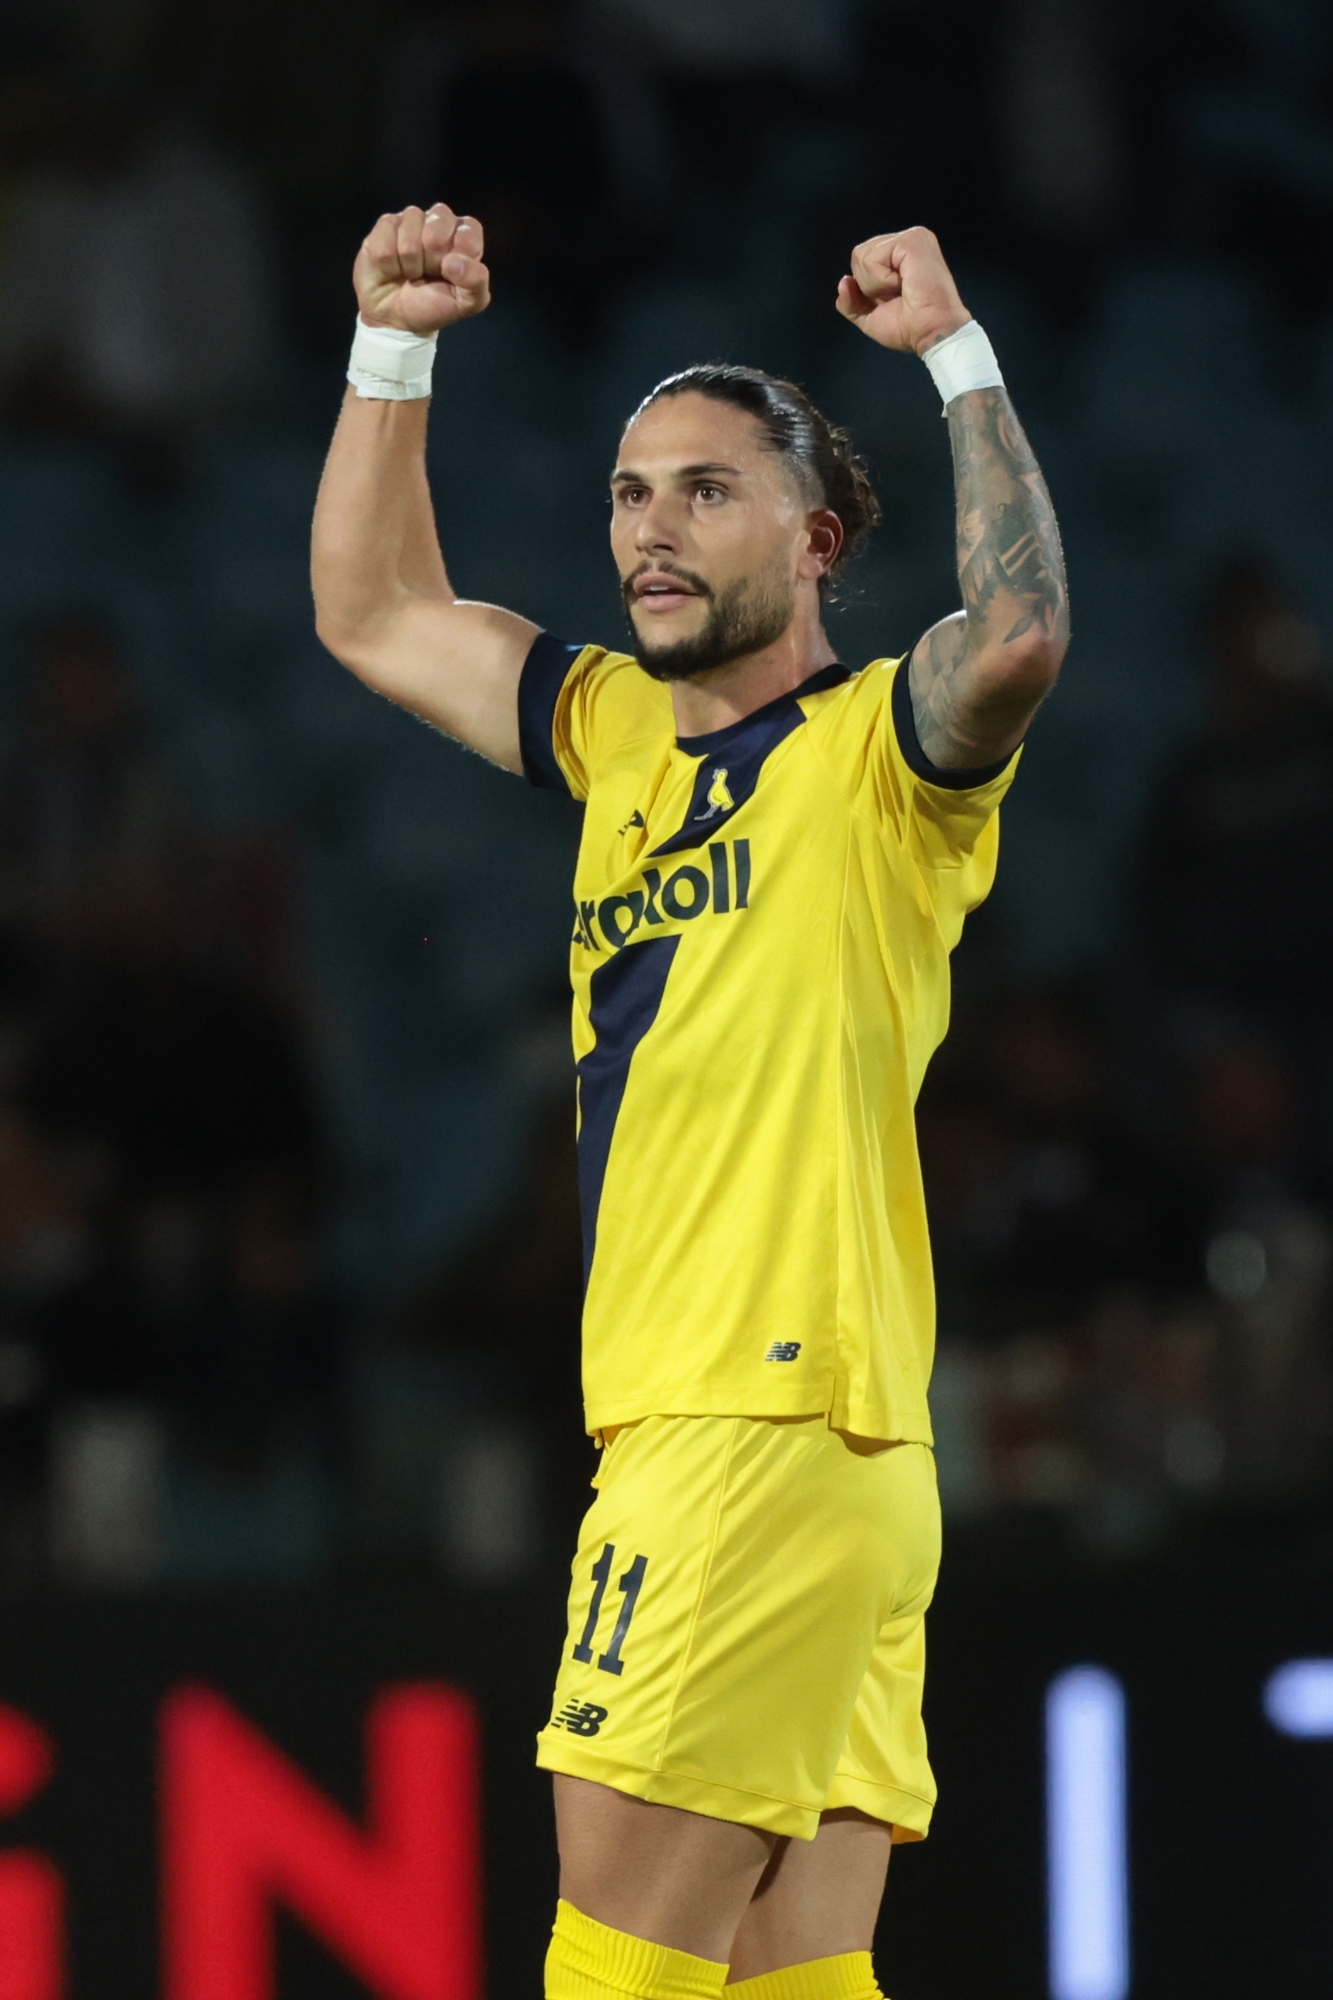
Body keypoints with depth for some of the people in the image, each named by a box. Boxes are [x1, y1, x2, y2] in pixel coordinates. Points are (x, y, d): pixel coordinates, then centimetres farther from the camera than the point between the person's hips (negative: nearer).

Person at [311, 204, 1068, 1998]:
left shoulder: (873, 745, -3)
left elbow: (1017, 638, -25)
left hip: (773, 1426, -8)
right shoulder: (622, 734, 20)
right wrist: (394, 348, 21)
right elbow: (376, 617, 30)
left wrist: (960, 357, -19)